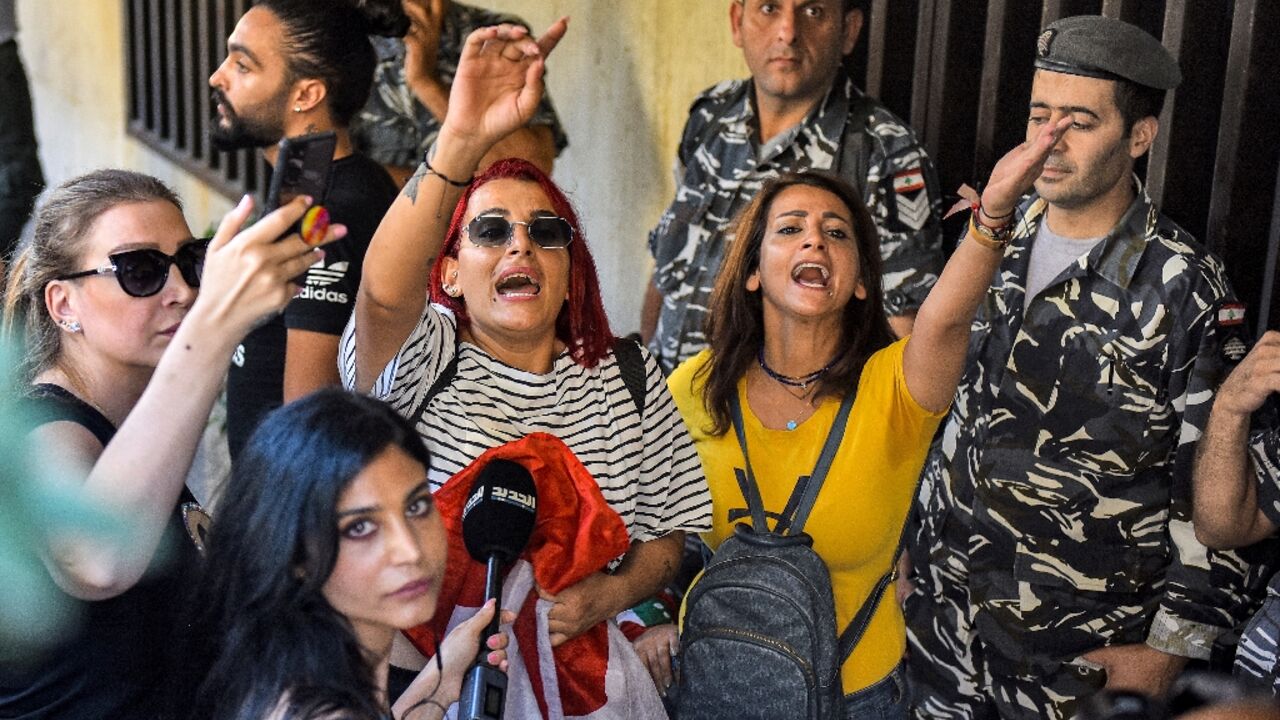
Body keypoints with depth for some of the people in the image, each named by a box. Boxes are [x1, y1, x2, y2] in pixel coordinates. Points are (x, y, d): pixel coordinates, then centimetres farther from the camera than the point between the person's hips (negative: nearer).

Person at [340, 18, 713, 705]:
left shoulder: (626, 375, 11)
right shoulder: (426, 362, -1)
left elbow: (663, 528, 14)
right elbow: (383, 293, -24)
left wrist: (613, 593, -8)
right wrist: (463, 142, -37)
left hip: (581, 668, 3)